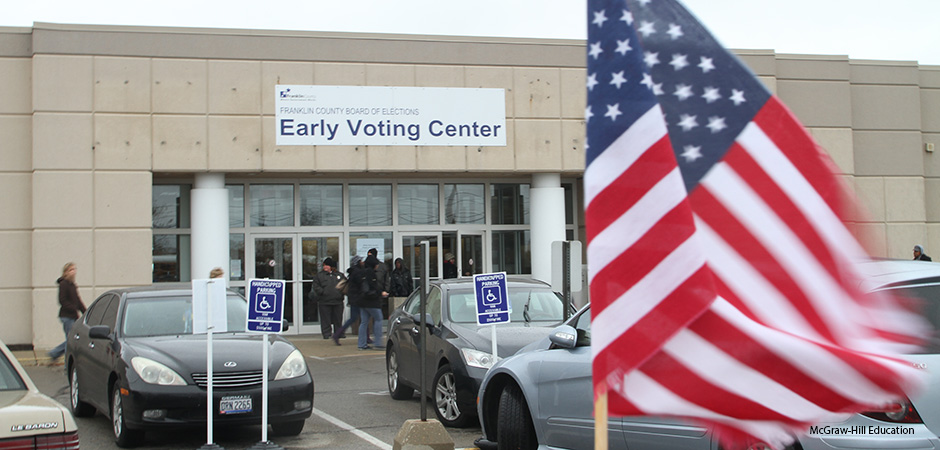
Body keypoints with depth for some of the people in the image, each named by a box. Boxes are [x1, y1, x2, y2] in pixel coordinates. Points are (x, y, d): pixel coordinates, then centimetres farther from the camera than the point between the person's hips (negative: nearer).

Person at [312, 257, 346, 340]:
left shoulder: (339, 275, 10)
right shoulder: (319, 275, 5)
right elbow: (315, 286, 0)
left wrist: (342, 292, -1)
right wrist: (322, 292, -12)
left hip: (338, 301, 2)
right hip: (324, 302, -2)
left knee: (338, 319, 7)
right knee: (326, 319, -1)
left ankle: (339, 333, 17)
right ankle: (327, 334, 6)